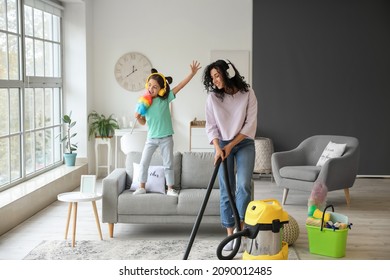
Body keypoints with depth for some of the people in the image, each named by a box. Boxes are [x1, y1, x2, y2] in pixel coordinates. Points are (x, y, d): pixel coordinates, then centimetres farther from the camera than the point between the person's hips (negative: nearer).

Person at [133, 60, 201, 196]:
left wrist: (192, 73, -21)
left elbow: (180, 85, -14)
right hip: (151, 138, 2)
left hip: (166, 138, -2)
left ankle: (170, 188, 18)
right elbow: (143, 122, 7)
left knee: (168, 164, 7)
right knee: (143, 163, 5)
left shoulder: (165, 98, -10)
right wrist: (138, 117, -14)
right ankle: (142, 187, 18)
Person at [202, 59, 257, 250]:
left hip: (244, 144, -1)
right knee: (226, 191, 0)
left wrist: (231, 145, -15)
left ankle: (240, 229, -6)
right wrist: (218, 148, -19)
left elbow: (250, 124, -11)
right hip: (222, 145, 1)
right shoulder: (213, 97, -6)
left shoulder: (247, 94, -10)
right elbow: (211, 126, -4)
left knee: (244, 185, -16)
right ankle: (231, 235, 6)